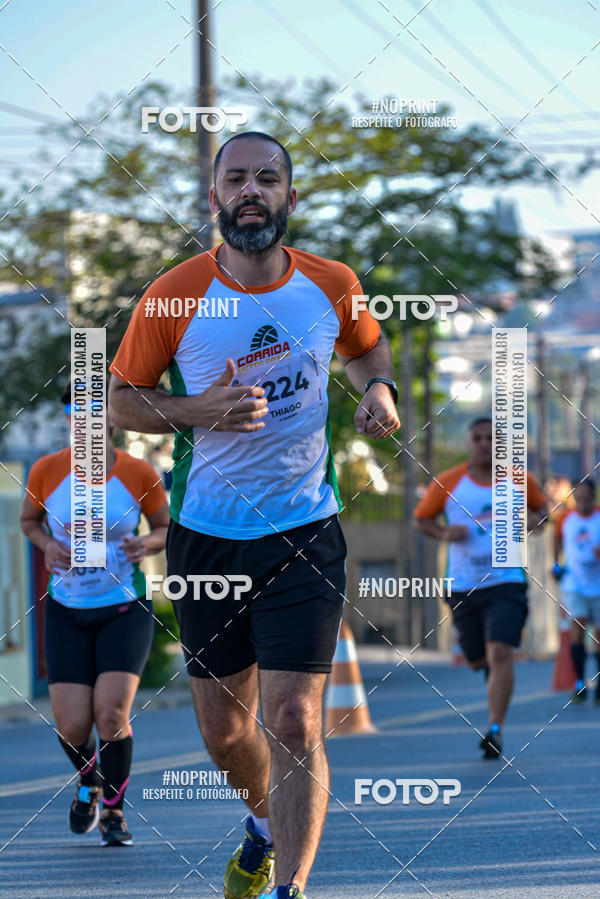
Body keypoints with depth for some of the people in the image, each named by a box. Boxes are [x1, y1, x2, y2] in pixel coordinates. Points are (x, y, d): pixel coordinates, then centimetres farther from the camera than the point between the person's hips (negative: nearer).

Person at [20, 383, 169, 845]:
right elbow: (29, 520, 11)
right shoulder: (46, 471, -8)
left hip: (126, 609, -1)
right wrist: (47, 544, -10)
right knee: (73, 728, -5)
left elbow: (166, 528, 6)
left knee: (111, 712, -19)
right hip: (67, 612, 1)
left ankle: (114, 809, 5)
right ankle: (90, 782, 32)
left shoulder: (140, 474, -10)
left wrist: (147, 543, -17)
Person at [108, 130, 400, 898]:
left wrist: (377, 388, -3)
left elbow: (366, 347, 20)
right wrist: (197, 411, -16)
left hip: (305, 532, -1)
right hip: (205, 537, 1)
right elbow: (121, 396, 2)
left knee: (295, 721, -13)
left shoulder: (332, 286, -2)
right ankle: (265, 823, 43)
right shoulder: (173, 297, -8)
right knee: (223, 728, 11)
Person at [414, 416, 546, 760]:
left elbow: (541, 505, 21)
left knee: (500, 652, -19)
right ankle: (495, 672, 48)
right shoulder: (448, 483, -1)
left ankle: (496, 730, -18)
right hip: (463, 586, 1)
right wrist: (445, 533, -10)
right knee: (479, 660, 10)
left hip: (507, 582, -1)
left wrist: (533, 519, -2)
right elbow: (422, 518, 10)